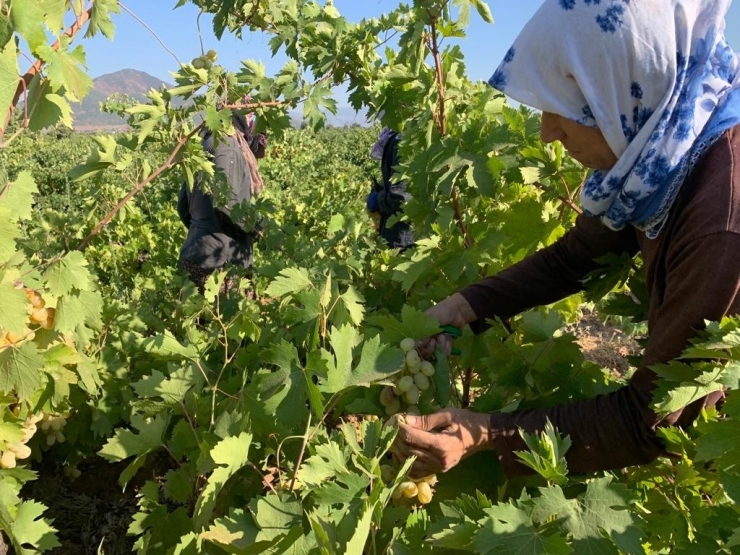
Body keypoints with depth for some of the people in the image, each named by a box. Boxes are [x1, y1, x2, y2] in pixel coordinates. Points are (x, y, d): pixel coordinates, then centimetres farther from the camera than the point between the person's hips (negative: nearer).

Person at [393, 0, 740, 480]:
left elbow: (654, 423, -28)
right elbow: (573, 256, 3)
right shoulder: (664, 149, -10)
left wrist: (489, 435, -29)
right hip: (687, 395, 6)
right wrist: (458, 309, -8)